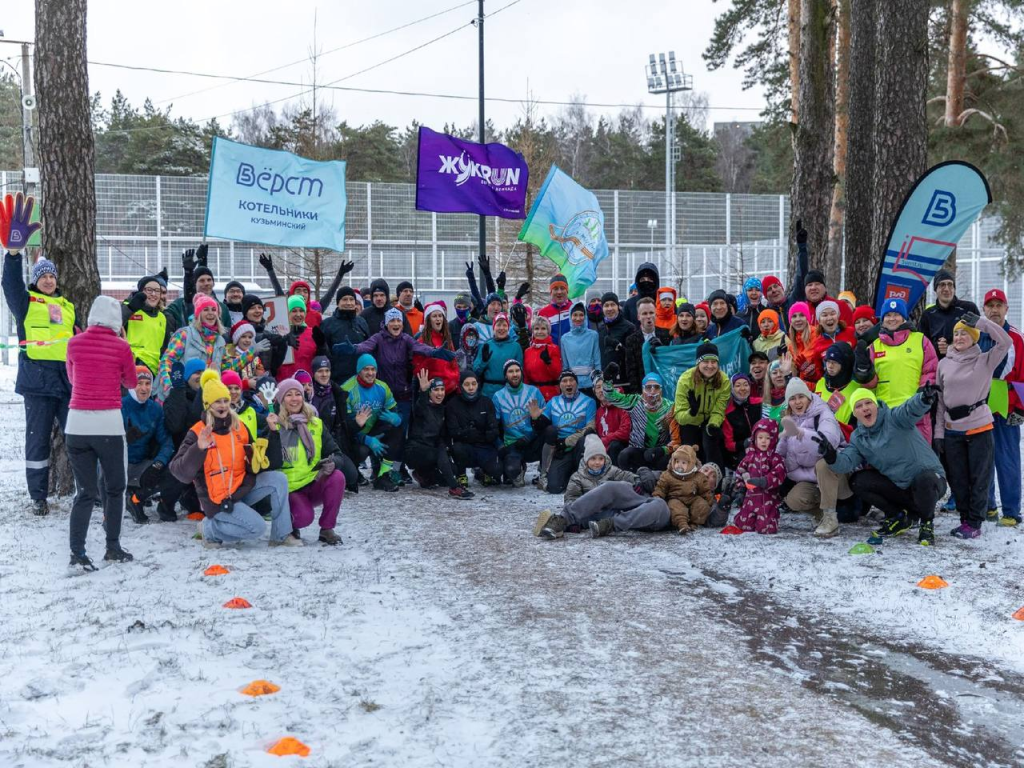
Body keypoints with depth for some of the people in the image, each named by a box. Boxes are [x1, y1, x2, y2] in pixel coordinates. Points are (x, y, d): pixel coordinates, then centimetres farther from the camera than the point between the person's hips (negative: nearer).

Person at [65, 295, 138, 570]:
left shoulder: (75, 343, 3)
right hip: (108, 423, -3)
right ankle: (113, 548, 18)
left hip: (77, 423, 3)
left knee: (85, 492, 7)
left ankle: (77, 554, -3)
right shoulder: (121, 347, -5)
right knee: (115, 487, 15)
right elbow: (131, 383, 11)